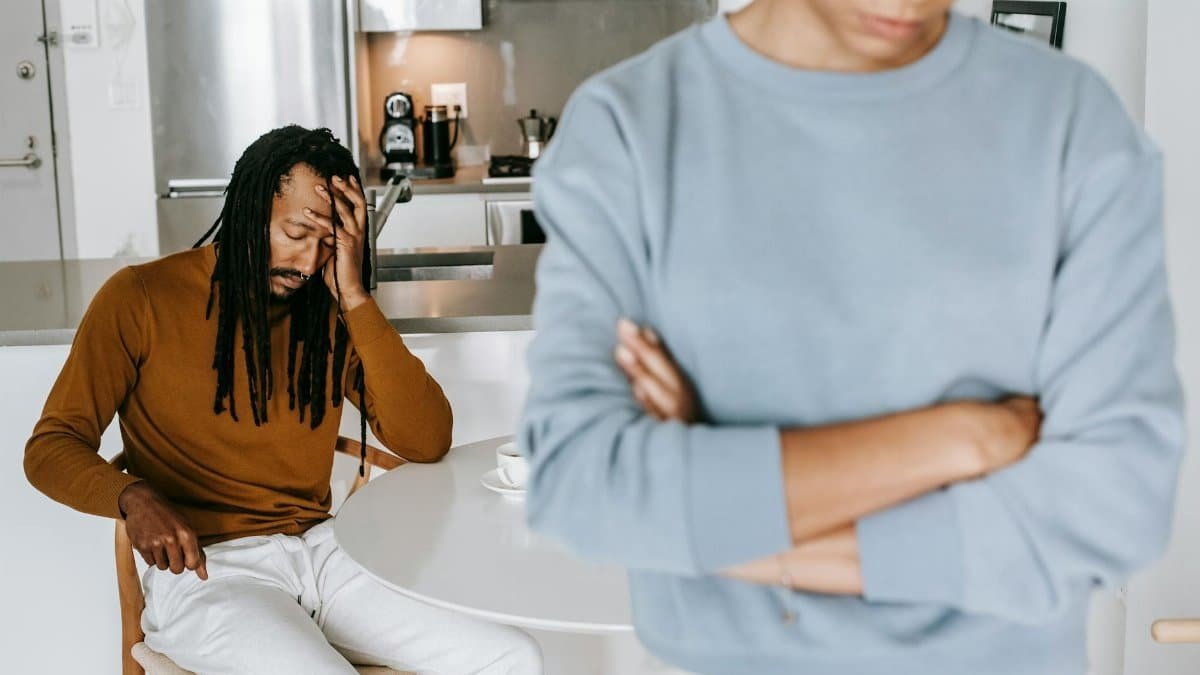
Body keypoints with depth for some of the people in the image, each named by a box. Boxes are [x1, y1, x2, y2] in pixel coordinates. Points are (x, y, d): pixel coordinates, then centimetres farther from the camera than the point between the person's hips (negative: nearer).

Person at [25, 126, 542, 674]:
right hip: (200, 567, -4)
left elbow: (427, 442, -3)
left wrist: (353, 296, -10)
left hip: (319, 549, 5)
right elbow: (51, 448, -2)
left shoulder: (328, 310, 8)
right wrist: (133, 498, -25)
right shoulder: (142, 299, -2)